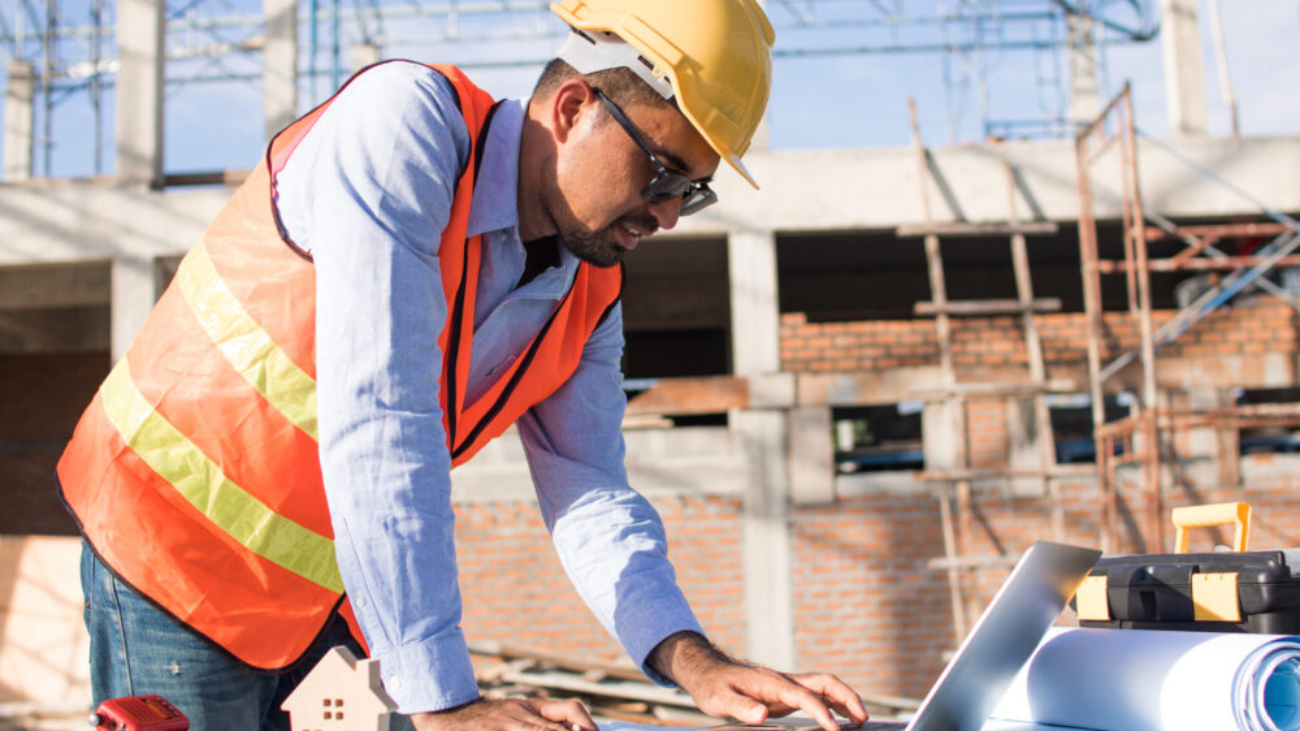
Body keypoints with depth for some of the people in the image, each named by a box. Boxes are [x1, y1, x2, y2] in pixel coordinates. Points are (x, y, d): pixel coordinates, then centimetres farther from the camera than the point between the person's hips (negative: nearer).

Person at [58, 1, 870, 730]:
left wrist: (692, 660, -25)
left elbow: (588, 491, -6)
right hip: (178, 547, -6)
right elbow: (377, 418, -35)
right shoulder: (403, 119, -26)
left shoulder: (590, 296, -3)